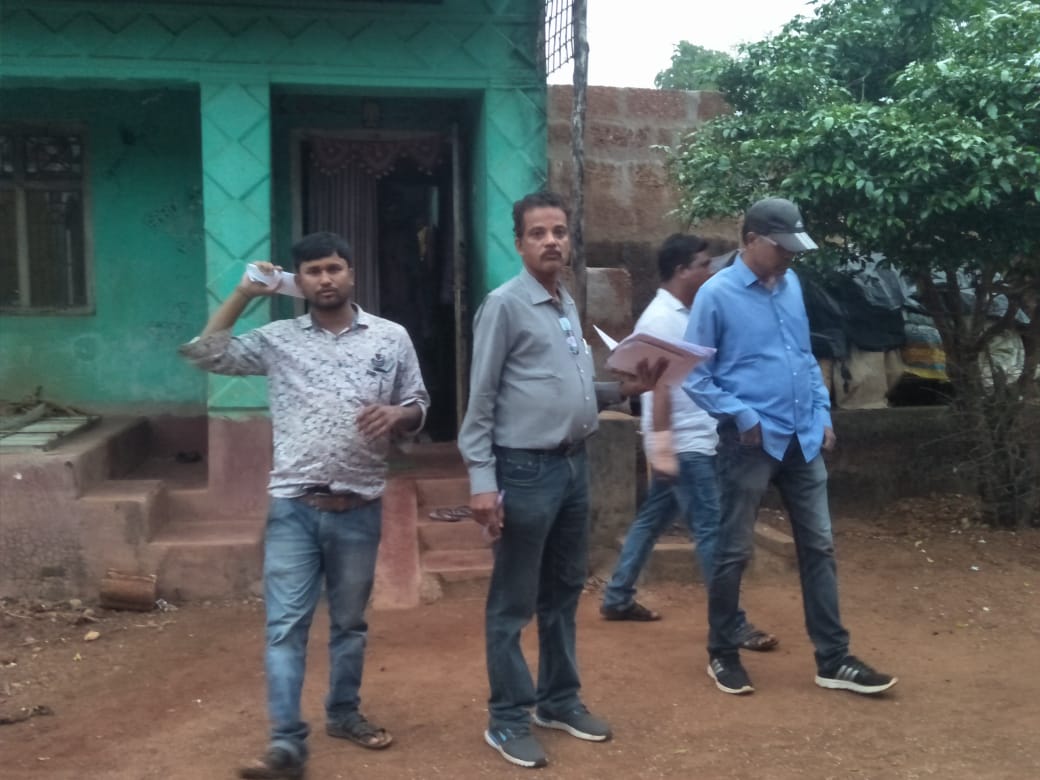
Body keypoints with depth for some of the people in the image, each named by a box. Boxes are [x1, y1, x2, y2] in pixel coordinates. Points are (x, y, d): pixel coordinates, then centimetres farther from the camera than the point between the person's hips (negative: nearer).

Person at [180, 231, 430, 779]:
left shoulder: (391, 338, 3)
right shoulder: (279, 339, 4)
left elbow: (418, 406, 8)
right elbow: (205, 354, 5)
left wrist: (397, 414, -15)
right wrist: (243, 295, 1)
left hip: (359, 509, 1)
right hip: (293, 507, 0)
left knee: (349, 621, 15)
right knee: (285, 625, -4)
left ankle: (343, 712, 33)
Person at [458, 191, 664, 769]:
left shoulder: (569, 306, 12)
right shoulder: (505, 305, -11)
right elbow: (481, 401, -13)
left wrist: (626, 388, 4)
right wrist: (482, 480, -17)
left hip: (574, 464, 8)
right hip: (526, 469, -8)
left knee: (564, 593, 18)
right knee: (514, 604, 3)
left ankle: (560, 699, 32)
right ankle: (509, 718, 15)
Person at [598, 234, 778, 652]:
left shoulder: (685, 315, 13)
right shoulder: (661, 319, -16)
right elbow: (659, 386, -21)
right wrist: (662, 447, -24)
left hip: (695, 440, 10)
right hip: (683, 445, -10)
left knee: (652, 519, 16)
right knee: (711, 531, -7)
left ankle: (617, 598, 27)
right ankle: (732, 624, -2)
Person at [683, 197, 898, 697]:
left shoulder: (791, 284, 9)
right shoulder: (717, 295, -10)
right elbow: (695, 377, -9)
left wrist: (823, 414, 9)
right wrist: (742, 417, -15)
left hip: (803, 439, 6)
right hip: (751, 443, -6)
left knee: (819, 548, 8)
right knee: (734, 552, 5)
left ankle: (833, 660, 17)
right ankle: (722, 655, 21)